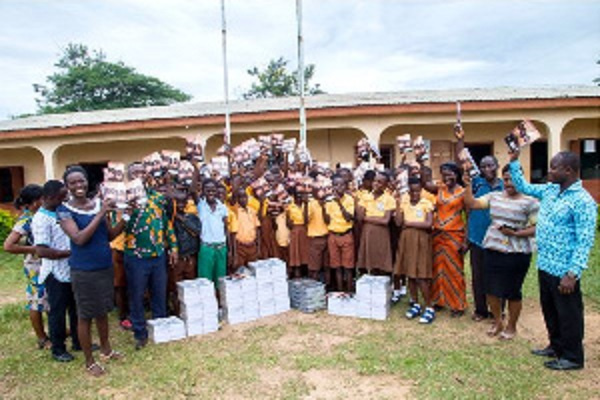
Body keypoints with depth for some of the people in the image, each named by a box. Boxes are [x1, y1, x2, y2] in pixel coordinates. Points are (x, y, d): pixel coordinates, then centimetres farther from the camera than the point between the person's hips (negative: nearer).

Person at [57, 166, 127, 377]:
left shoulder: (98, 203, 3)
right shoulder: (65, 210, -12)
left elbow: (110, 235, 6)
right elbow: (79, 239, -24)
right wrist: (101, 214, -25)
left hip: (106, 267, 5)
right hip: (83, 271, -5)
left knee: (103, 311, 20)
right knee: (85, 316, 8)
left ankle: (106, 349, 39)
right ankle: (89, 361, 24)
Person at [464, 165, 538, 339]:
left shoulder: (530, 202, -7)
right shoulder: (494, 196, 6)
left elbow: (536, 228, -9)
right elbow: (472, 204, 1)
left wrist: (515, 233, -20)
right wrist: (468, 186, -9)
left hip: (516, 254, -4)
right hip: (492, 251, 5)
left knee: (512, 292, 8)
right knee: (491, 290, 12)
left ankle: (511, 326, 29)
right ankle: (498, 321, 34)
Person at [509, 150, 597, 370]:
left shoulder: (582, 201, -18)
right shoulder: (550, 190, 6)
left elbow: (585, 242, -20)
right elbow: (524, 187, 22)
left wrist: (572, 274, -23)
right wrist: (514, 161, 14)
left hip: (563, 270, -8)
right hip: (544, 265, 8)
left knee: (568, 314, 8)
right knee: (549, 309, 21)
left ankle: (572, 357, 25)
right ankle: (556, 346, 39)